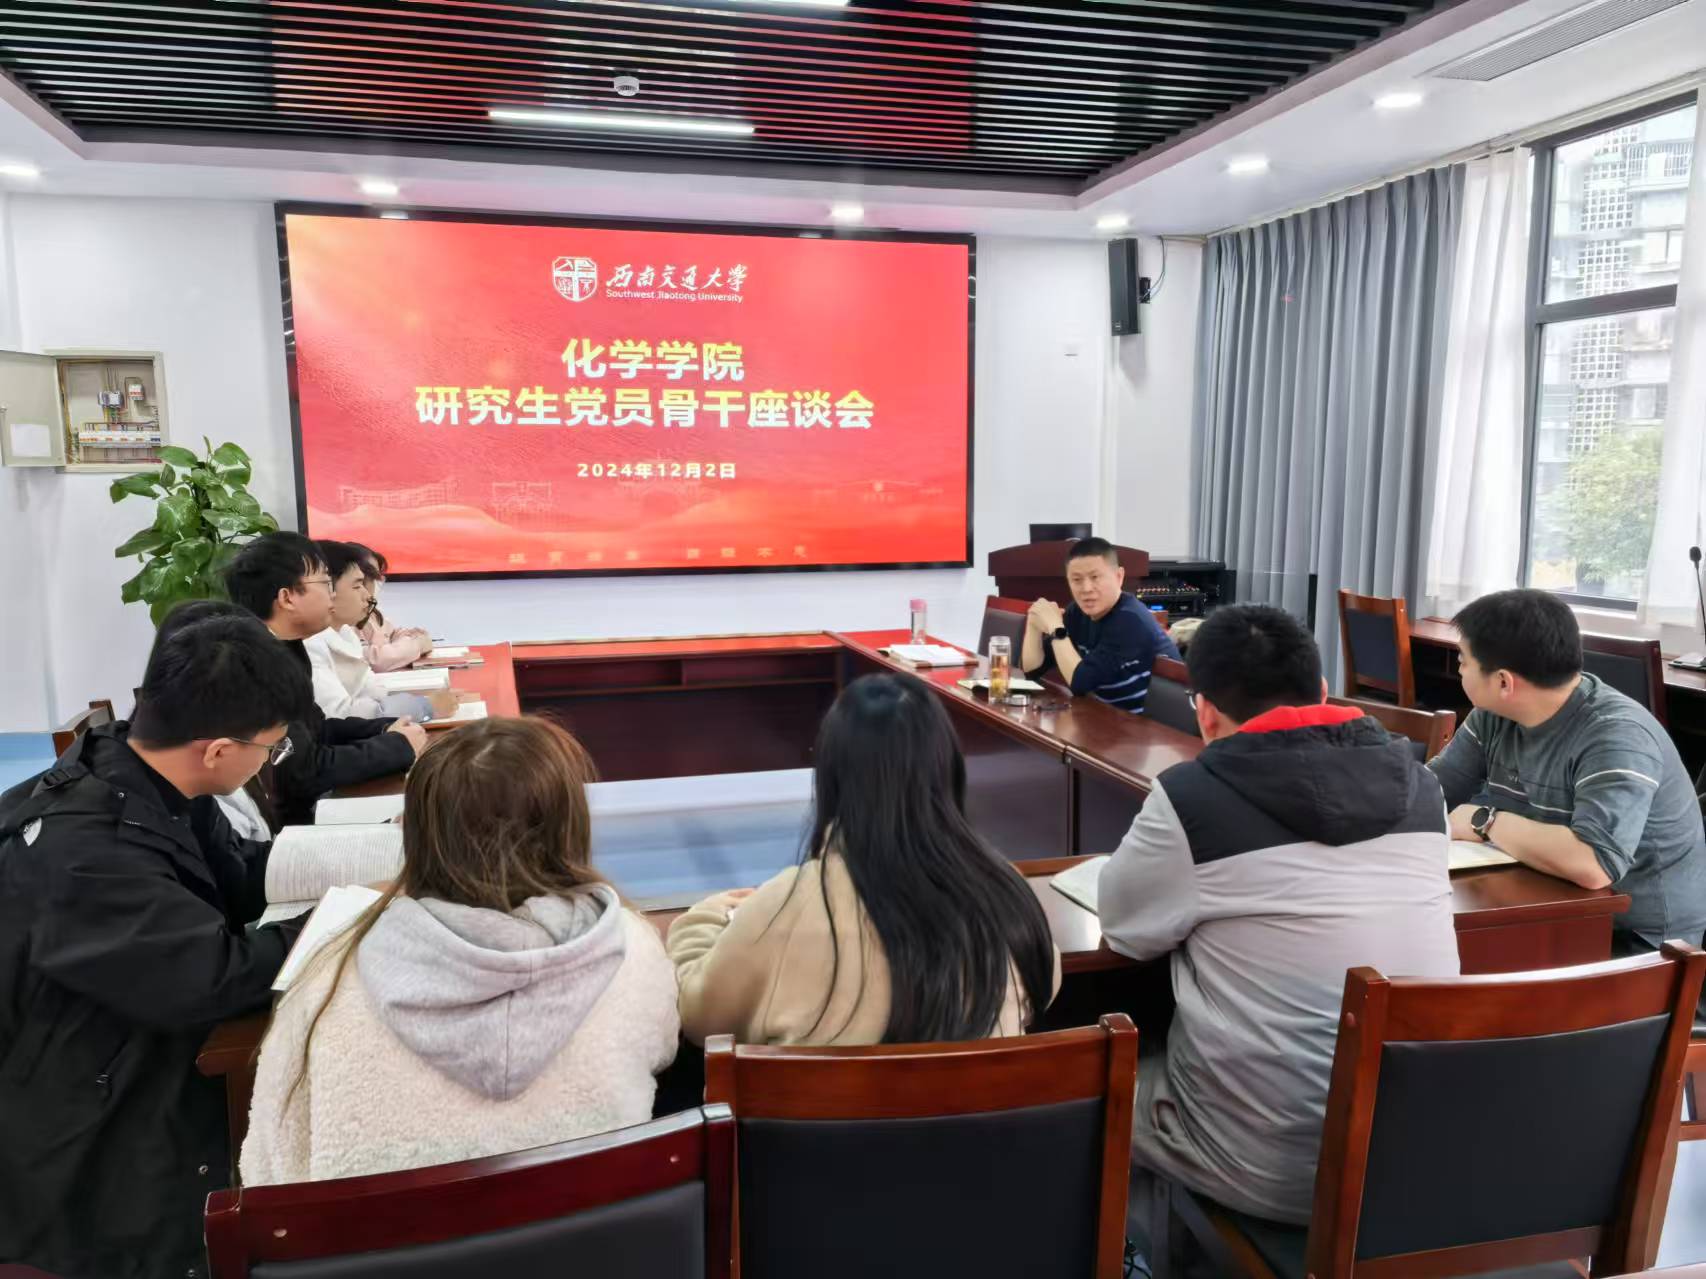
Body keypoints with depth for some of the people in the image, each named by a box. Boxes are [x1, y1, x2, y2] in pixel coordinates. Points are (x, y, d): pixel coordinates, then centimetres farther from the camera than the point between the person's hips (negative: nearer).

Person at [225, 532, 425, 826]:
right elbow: (306, 772, -24)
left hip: (302, 804, 8)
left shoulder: (285, 651, 5)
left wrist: (385, 731, -1)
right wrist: (399, 745, -12)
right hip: (282, 822, -8)